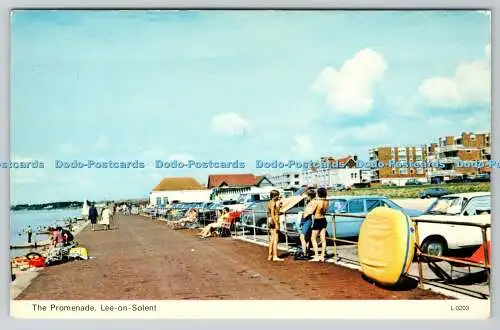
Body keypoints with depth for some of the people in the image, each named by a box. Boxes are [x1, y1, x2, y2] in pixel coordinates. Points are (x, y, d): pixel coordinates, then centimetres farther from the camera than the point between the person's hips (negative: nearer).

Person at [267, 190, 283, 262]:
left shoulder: (269, 203, 16)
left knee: (271, 240, 12)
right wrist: (276, 224, -22)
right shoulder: (273, 203, -13)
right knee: (275, 239, -11)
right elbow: (272, 214, -20)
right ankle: (275, 256, -13)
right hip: (274, 222, -10)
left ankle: (270, 256, 16)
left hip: (270, 222, 10)